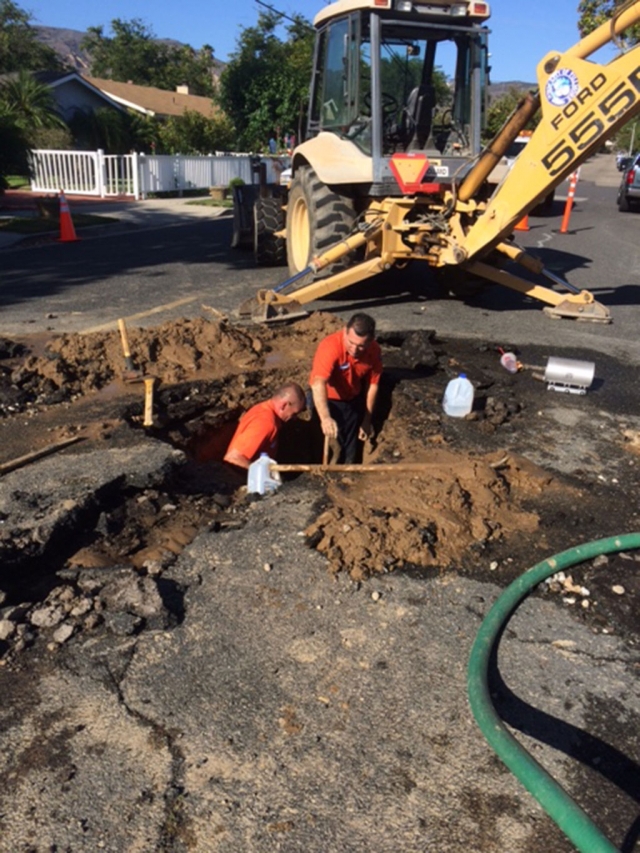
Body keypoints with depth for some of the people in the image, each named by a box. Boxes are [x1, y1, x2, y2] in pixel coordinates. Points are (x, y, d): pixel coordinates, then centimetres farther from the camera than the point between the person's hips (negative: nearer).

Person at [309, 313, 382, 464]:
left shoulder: (374, 350, -19)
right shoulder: (330, 346, -35)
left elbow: (372, 384, -6)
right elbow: (318, 383, -48)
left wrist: (367, 421, -3)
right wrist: (325, 418, -63)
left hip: (353, 399, 4)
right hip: (327, 399, -4)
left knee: (351, 445, 16)